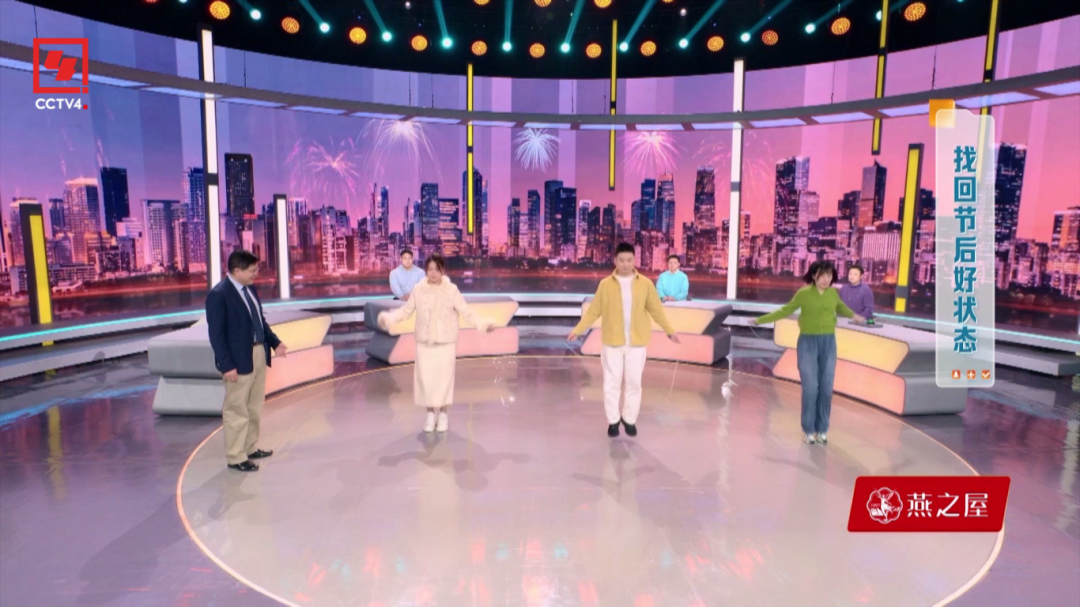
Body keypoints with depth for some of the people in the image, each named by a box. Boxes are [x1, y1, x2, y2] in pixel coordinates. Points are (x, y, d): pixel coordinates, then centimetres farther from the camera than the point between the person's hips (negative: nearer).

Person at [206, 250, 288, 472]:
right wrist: (227, 365, -20)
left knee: (255, 408, 19)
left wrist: (275, 342, 7)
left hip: (259, 354, 8)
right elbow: (216, 334, -17)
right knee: (237, 411, 3)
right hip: (239, 361, -8)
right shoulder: (218, 295, -16)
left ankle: (251, 448, 34)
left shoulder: (250, 288, 8)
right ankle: (236, 457, 15)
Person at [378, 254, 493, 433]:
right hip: (424, 343, 2)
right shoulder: (418, 290, -4)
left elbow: (466, 312, -9)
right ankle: (430, 413, 21)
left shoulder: (452, 290, -10)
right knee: (425, 378, 4)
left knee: (444, 378, 4)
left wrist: (482, 324, -20)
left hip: (446, 343, -2)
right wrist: (388, 318, -7)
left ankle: (443, 414, 20)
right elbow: (406, 311, 4)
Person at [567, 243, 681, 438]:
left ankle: (630, 419, 24)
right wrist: (577, 330, -5)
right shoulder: (605, 284, -5)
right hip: (612, 342, -1)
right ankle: (613, 420, 21)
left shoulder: (645, 284, -3)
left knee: (634, 382, 8)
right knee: (612, 383, 6)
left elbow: (656, 310, 5)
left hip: (637, 342, 1)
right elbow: (593, 311, -1)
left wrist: (670, 331, 4)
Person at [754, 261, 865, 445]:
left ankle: (822, 430, 16)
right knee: (810, 388, -5)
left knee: (826, 388, 5)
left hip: (828, 343, 3)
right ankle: (808, 430, 7)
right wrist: (761, 319, -1)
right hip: (808, 343, -3)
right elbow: (785, 311, 1)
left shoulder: (833, 293, 2)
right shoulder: (804, 293, -7)